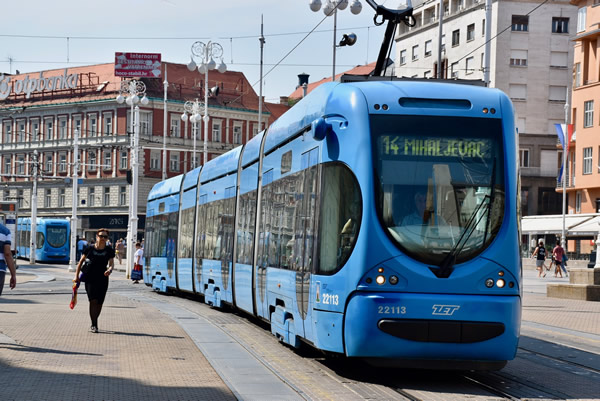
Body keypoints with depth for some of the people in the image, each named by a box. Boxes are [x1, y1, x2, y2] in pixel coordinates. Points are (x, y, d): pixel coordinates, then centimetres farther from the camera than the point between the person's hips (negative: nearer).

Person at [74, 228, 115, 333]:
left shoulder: (109, 250, 3)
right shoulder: (90, 249, 0)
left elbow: (111, 263, -2)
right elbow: (81, 262, 6)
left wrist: (109, 269, -26)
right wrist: (77, 276, 1)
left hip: (103, 280, 2)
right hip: (90, 279, -2)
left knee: (99, 302, 5)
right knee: (93, 300, -14)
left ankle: (94, 323, 25)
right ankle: (94, 325, -8)